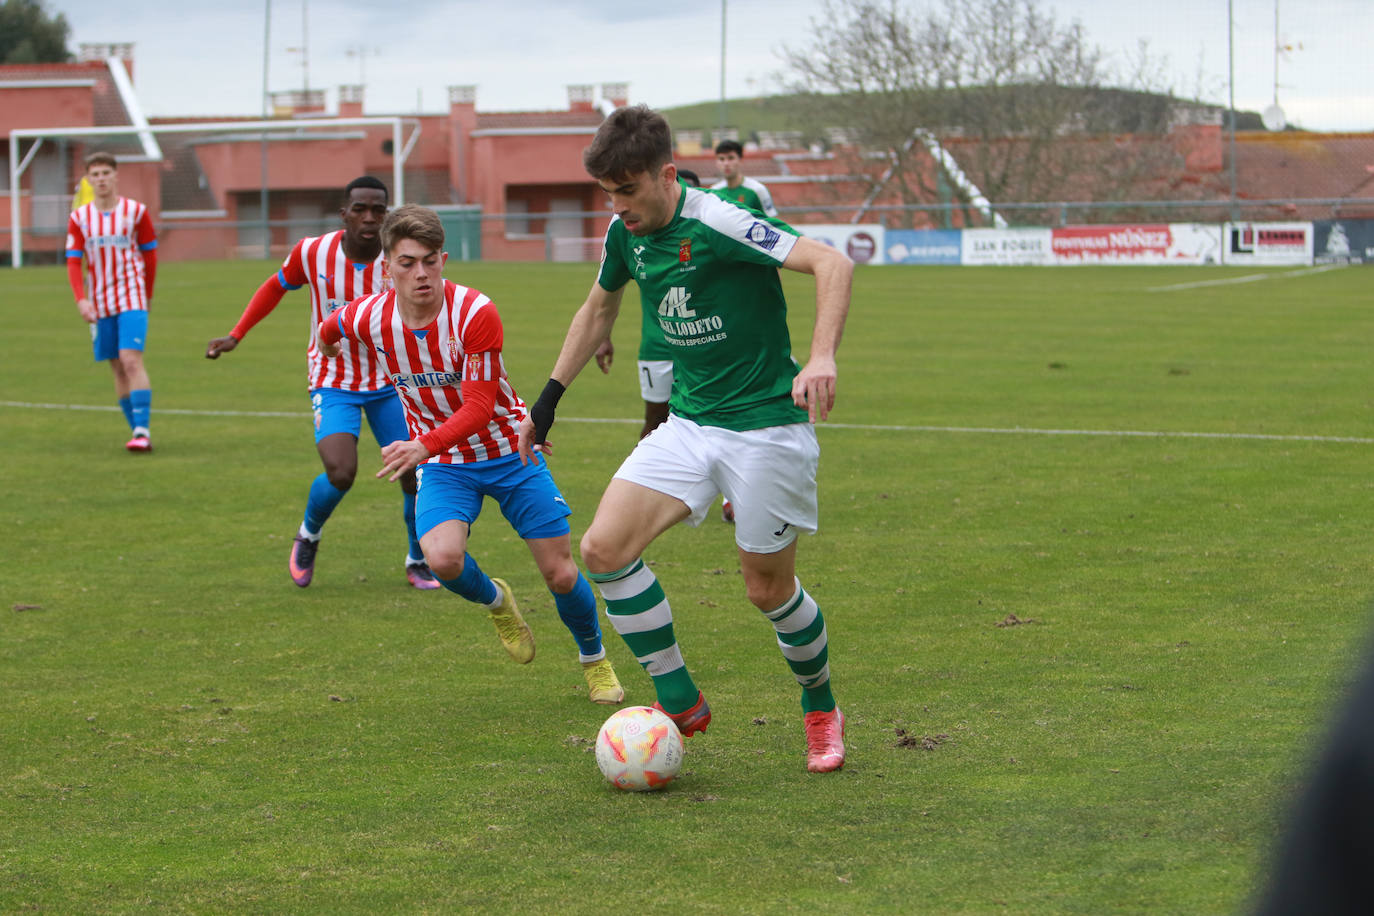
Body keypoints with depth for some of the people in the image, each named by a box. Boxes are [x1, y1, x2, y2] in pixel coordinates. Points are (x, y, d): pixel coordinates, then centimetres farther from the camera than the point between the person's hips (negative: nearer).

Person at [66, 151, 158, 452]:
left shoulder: (136, 211, -1)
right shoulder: (79, 217, 4)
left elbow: (150, 253, 9)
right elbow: (73, 262, 1)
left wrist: (147, 293, 15)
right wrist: (81, 300, -12)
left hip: (131, 298, -3)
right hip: (99, 303, 3)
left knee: (131, 360, -18)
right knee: (118, 369, 6)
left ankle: (142, 431, -21)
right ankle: (137, 431, 14)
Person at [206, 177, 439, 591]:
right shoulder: (313, 252, -13)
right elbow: (277, 285, 7)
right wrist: (235, 335, 3)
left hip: (388, 382, 1)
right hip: (333, 382, -1)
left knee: (415, 474, -5)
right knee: (341, 473, -21)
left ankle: (418, 562, 22)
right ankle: (308, 536, 12)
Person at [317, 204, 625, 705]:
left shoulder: (476, 313, -26)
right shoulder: (369, 319, -14)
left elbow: (479, 407, -30)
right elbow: (331, 327, 12)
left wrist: (425, 446, -46)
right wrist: (327, 339, 35)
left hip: (507, 451, -2)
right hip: (442, 464, 2)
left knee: (559, 572, -2)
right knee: (443, 558, -26)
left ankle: (595, 659, 28)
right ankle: (495, 600, 11)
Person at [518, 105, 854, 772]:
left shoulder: (717, 226, -21)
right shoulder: (626, 235, 2)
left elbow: (832, 263, -28)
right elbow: (599, 308, 21)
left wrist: (821, 357, -42)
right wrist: (548, 399, 21)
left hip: (766, 424, -7)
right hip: (688, 424, 7)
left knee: (768, 589, 2)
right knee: (603, 548, -11)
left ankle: (821, 712, 30)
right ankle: (680, 705, 1)